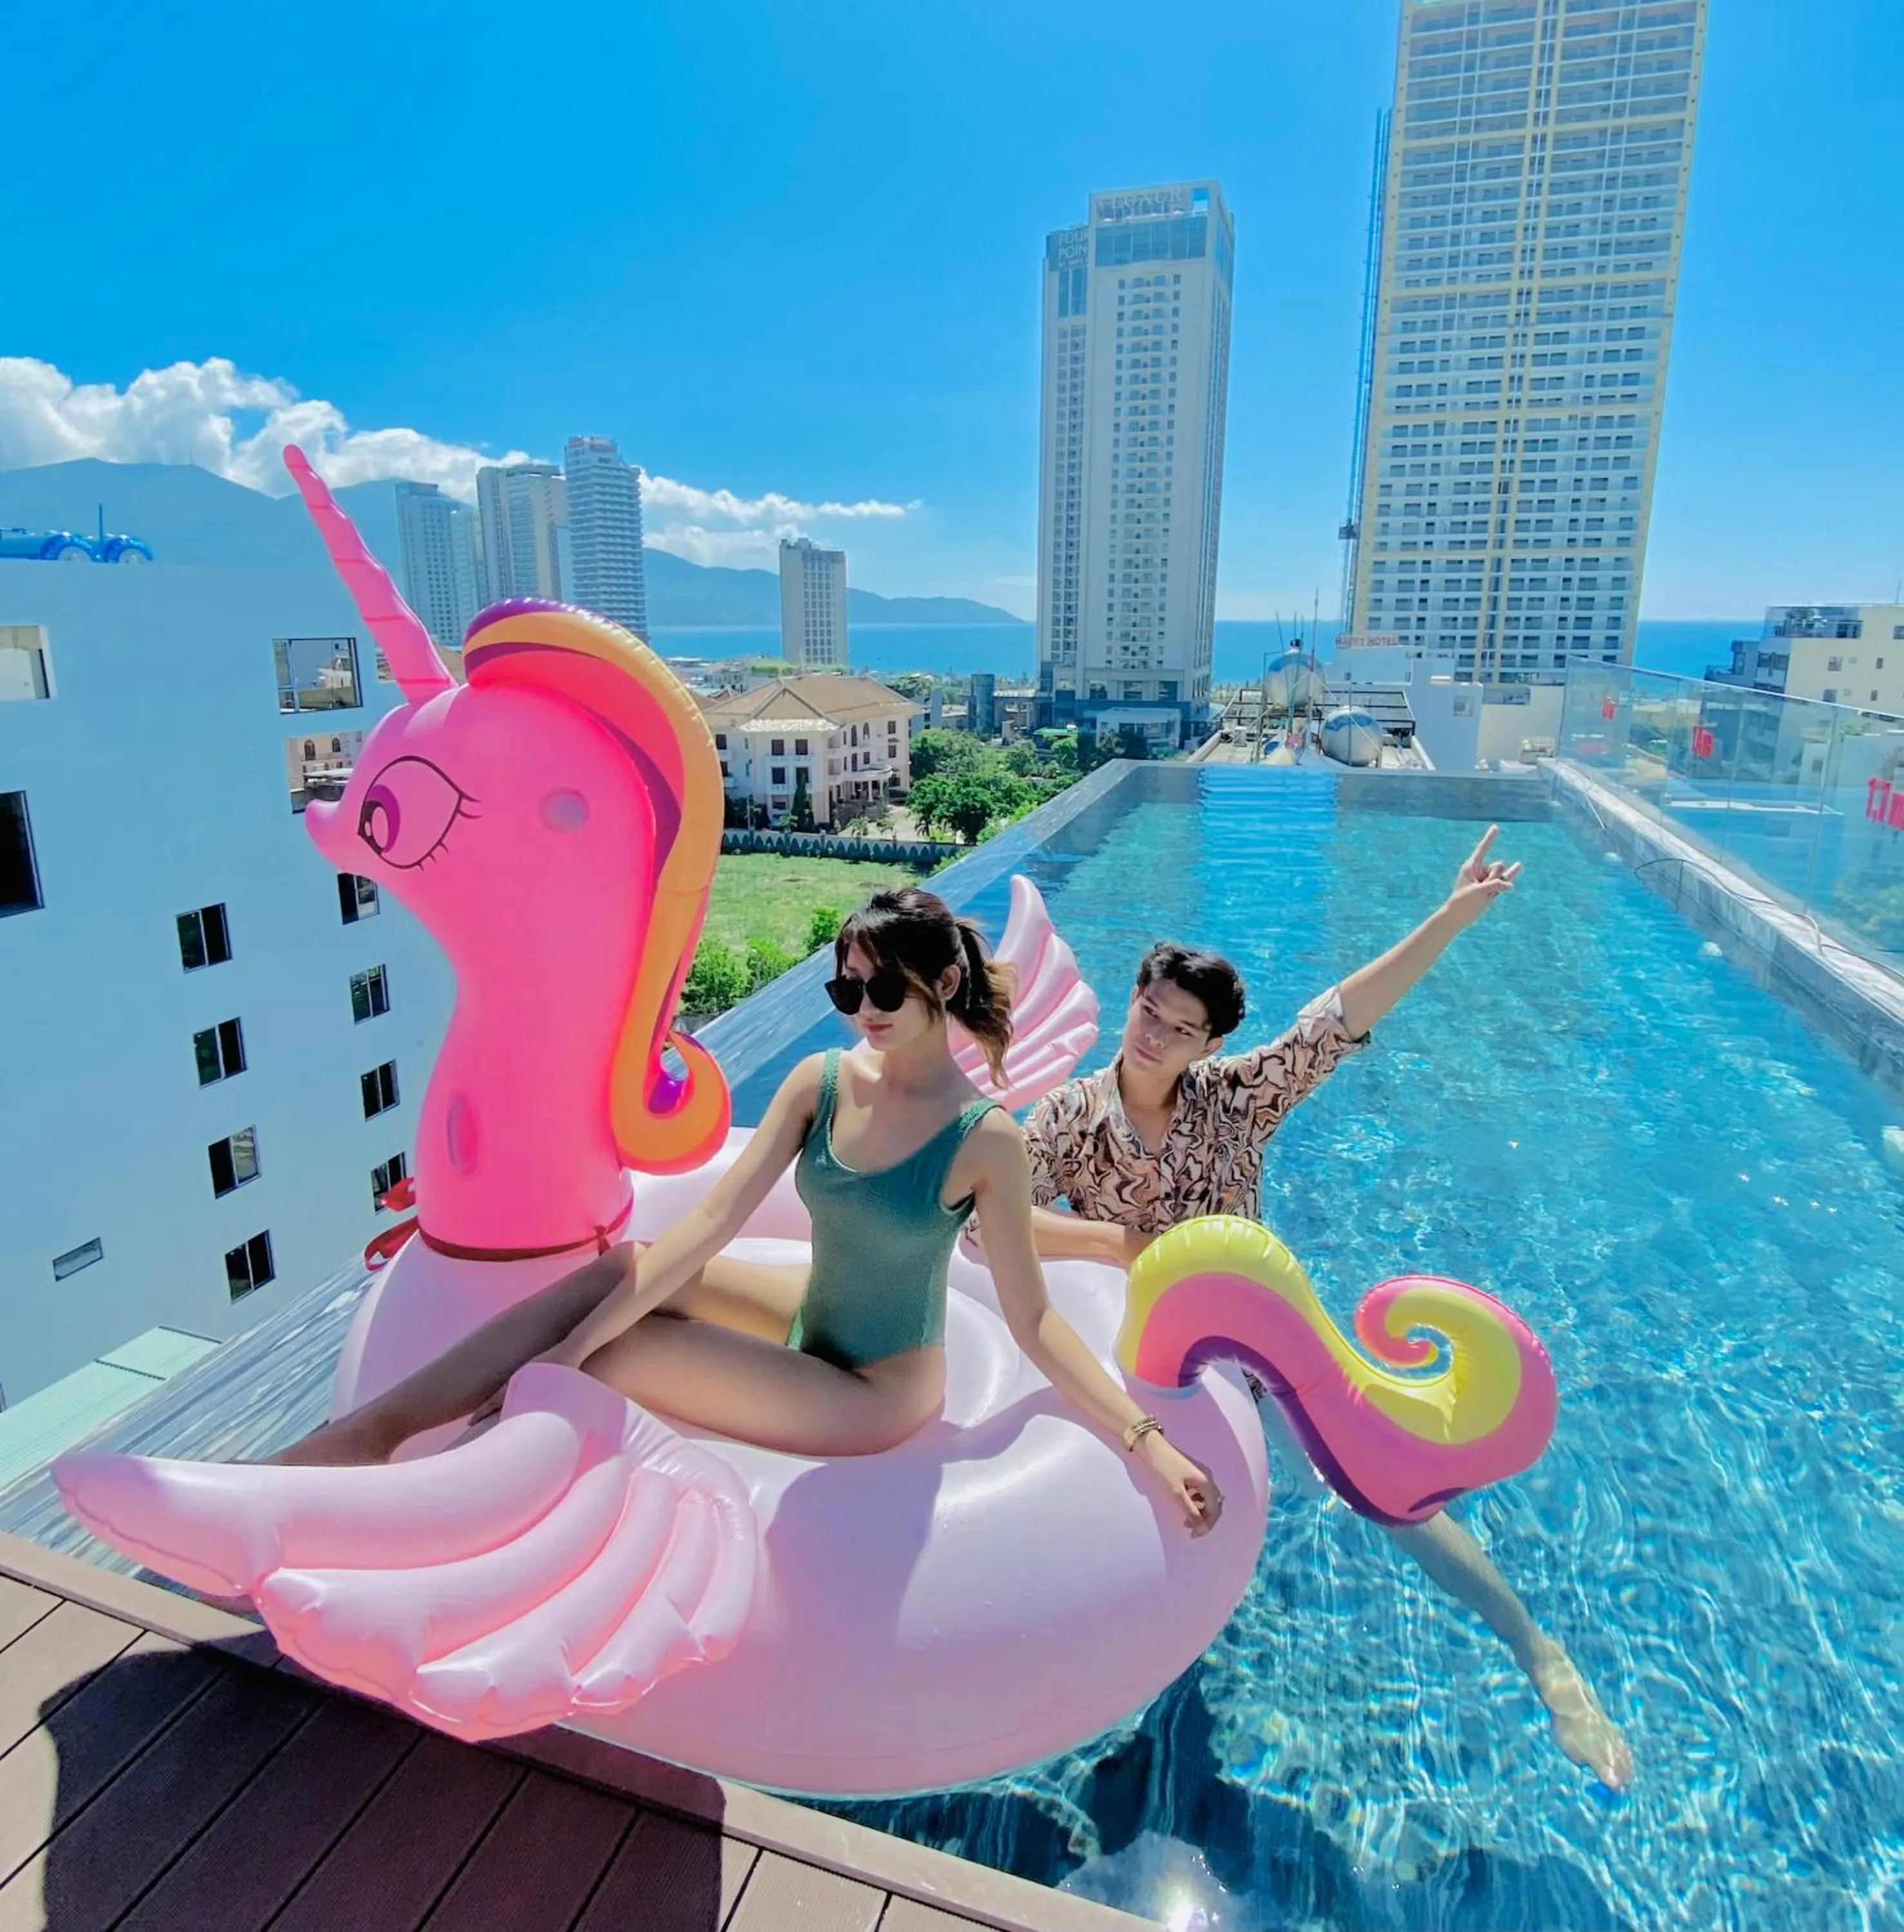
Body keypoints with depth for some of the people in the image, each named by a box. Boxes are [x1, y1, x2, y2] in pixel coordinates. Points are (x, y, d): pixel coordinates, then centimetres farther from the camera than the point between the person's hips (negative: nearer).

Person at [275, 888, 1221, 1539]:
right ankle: (356, 1437, -7)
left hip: (872, 1390, -5)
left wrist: (1147, 1441, -23)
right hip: (807, 1313, 5)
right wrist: (576, 1338, -20)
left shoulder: (983, 1138, -23)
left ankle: (378, 1451, 4)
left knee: (608, 1352, -15)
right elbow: (713, 1219, -14)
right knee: (609, 1273, -13)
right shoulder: (819, 1081, -9)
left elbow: (1032, 1321, -17)